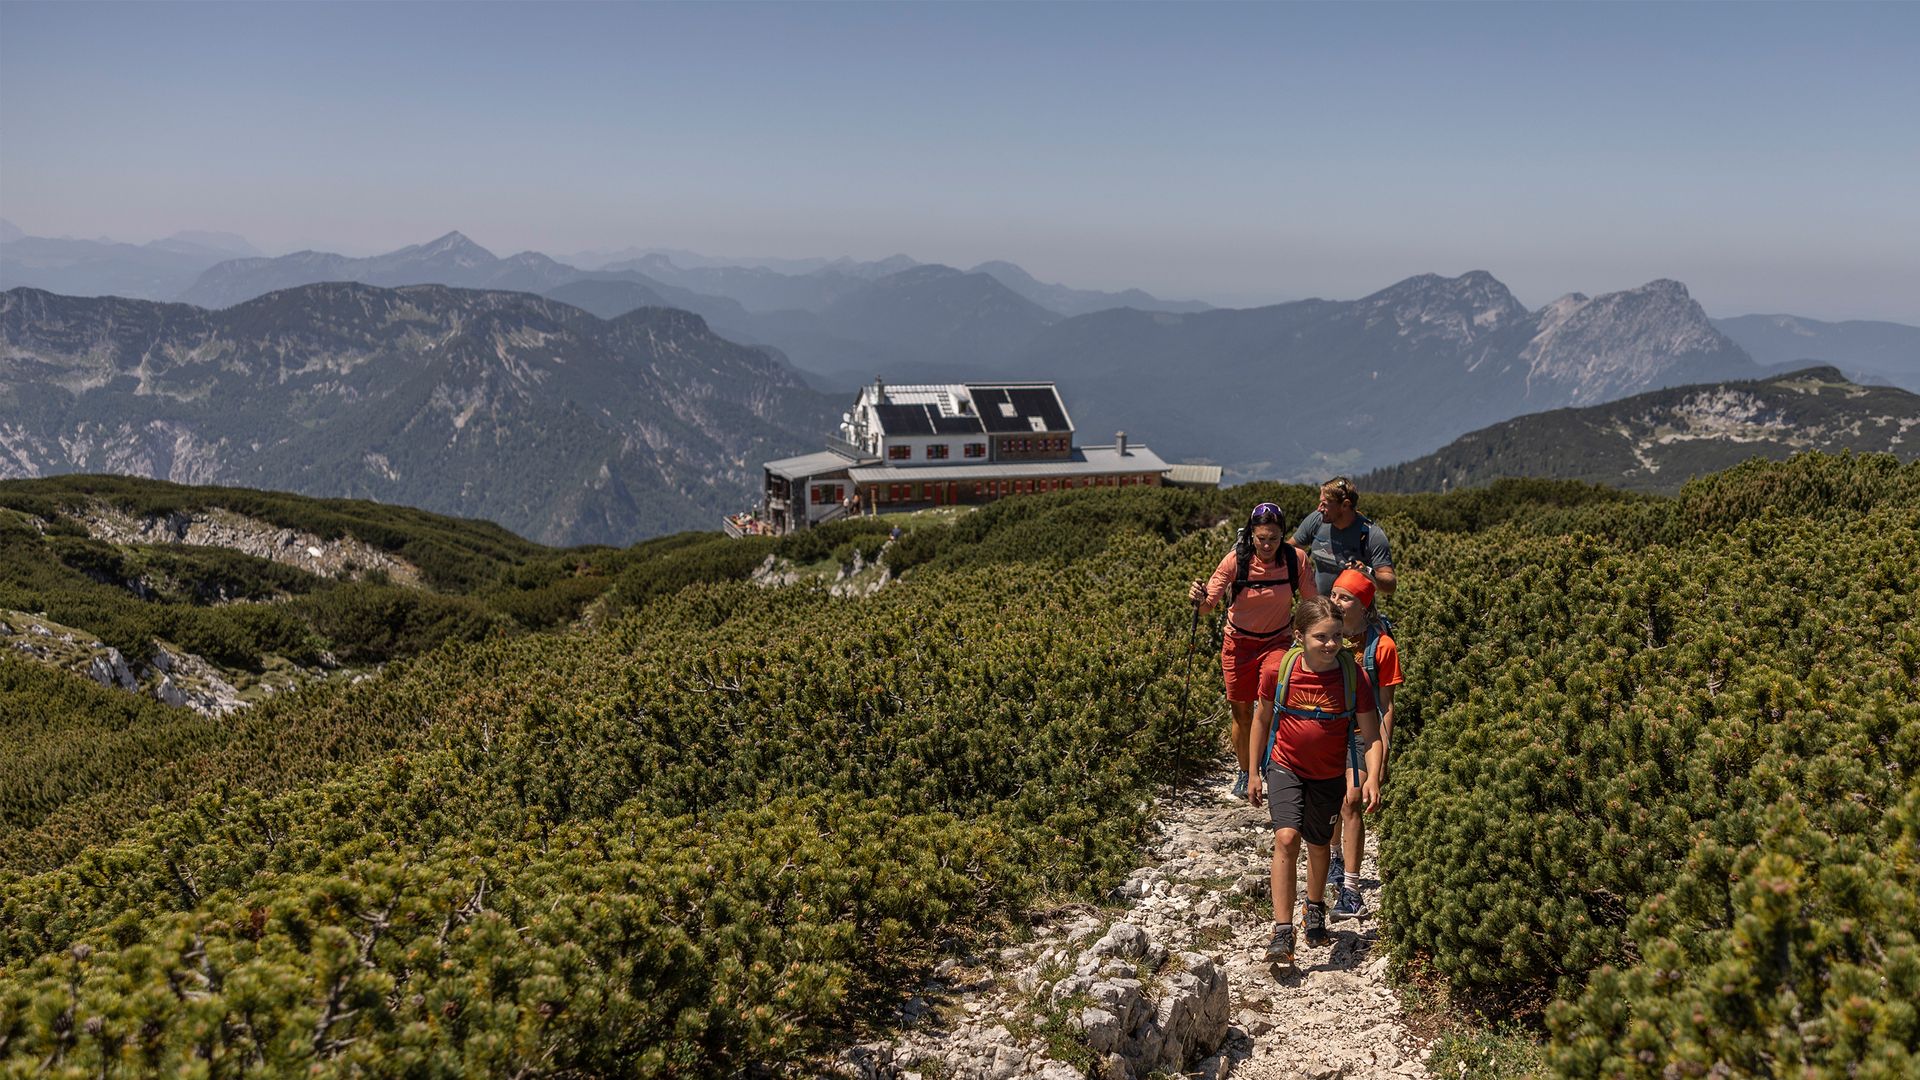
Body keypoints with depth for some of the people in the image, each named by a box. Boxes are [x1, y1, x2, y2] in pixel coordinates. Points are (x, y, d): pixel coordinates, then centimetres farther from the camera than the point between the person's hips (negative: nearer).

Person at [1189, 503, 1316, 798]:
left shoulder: (1295, 560, -14)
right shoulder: (1236, 560, -17)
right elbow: (1208, 605, -18)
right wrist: (1198, 598, -40)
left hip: (1278, 641, 0)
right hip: (1239, 643, 0)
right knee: (1242, 711, 10)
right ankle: (1244, 772, 33)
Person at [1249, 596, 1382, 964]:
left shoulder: (1354, 676, -17)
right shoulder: (1278, 671, -17)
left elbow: (1371, 734, -9)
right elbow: (1262, 719, -1)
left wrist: (1372, 777, -23)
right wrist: (1254, 773, 4)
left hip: (1330, 775, 1)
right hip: (1285, 767, -1)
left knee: (1318, 844, 17)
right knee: (1287, 838, -20)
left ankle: (1315, 907, 46)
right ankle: (1283, 932, -15)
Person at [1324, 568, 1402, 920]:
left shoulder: (1381, 645, -14)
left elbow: (1386, 705, -9)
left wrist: (1383, 753, -10)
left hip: (1363, 731, -4)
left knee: (1351, 801, -12)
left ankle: (1350, 887, -5)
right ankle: (1337, 856, 43)